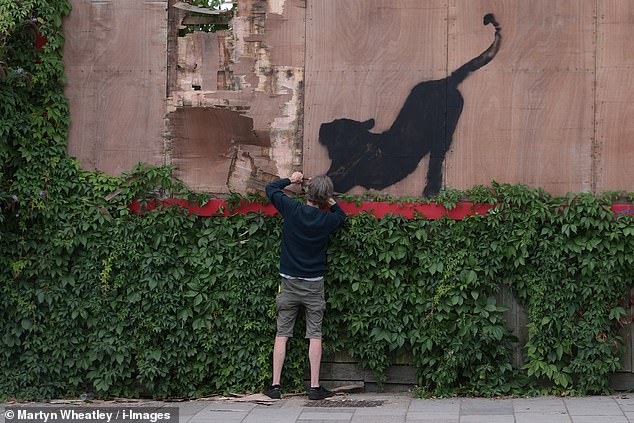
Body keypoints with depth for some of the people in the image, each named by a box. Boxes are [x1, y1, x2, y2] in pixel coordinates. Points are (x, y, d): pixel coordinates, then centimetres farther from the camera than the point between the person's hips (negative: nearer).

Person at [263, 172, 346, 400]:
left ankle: (275, 386, 4)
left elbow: (271, 188, 9)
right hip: (314, 284, -1)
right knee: (315, 335, 4)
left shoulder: (292, 209, -9)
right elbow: (341, 216, 19)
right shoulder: (326, 219, -7)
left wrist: (290, 180, 21)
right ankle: (315, 387, 3)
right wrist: (330, 201, 11)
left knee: (282, 334, 5)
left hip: (289, 281, 1)